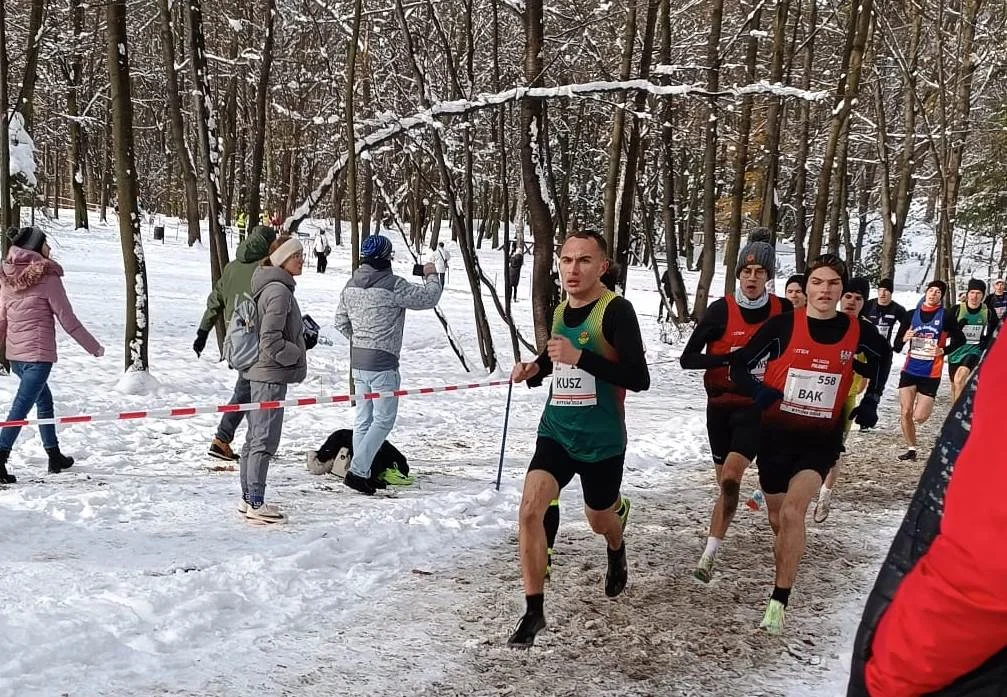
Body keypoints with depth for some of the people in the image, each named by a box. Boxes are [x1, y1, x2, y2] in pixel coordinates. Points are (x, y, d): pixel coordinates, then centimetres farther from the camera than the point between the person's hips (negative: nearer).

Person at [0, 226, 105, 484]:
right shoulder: (48, 278, -12)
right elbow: (67, 320, -9)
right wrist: (94, 347, 1)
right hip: (38, 355, -7)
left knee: (44, 401, 22)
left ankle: (54, 456, 31)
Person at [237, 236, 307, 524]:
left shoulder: (269, 286, 15)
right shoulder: (279, 290, -18)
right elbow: (271, 341, -22)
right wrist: (297, 355, -10)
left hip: (258, 372, 11)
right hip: (271, 375, -11)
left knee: (255, 436, 15)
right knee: (265, 439, -7)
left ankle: (248, 499, 23)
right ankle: (256, 505, -3)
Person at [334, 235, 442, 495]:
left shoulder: (351, 285, 6)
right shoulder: (393, 285, -16)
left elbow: (341, 321, 14)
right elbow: (429, 298, -8)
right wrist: (431, 276, 11)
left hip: (357, 359, 7)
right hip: (383, 362, -7)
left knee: (363, 418, 13)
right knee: (384, 419, 0)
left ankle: (361, 472, 16)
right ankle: (358, 470, -8)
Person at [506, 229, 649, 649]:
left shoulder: (616, 310, -16)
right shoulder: (559, 311, 4)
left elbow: (639, 379, -24)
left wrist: (579, 357, -30)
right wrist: (534, 370, 2)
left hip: (601, 440, -4)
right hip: (556, 431, 4)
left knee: (599, 521, 17)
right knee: (530, 509, -15)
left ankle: (617, 551, 55)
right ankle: (534, 611, -5)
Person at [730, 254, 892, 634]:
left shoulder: (857, 331, -4)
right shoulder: (782, 325, -10)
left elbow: (883, 354, 20)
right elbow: (739, 364, -4)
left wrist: (871, 400, 10)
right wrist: (757, 390, -24)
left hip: (821, 439, -1)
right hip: (776, 435, 1)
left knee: (792, 512, -20)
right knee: (778, 520, 12)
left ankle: (779, 601, -13)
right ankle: (785, 579, 42)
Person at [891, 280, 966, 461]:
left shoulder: (947, 317, -4)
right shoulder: (911, 315, 4)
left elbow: (960, 340, 5)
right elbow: (897, 347, 8)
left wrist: (943, 351, -10)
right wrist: (904, 339, -14)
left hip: (931, 373, -3)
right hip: (910, 370, 3)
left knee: (919, 417, -5)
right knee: (905, 413, -2)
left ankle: (926, 406, 30)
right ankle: (911, 450, 13)